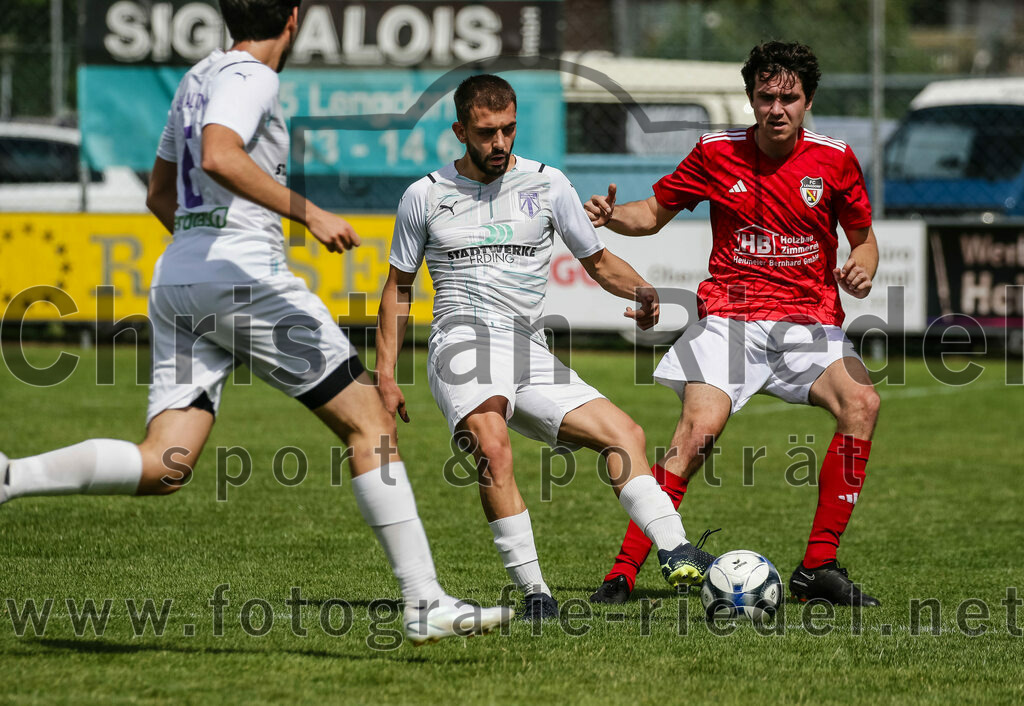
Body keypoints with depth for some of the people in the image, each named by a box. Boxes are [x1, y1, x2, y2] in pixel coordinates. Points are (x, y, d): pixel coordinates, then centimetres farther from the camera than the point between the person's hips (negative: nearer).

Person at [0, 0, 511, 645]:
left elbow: (160, 194, 30)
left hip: (175, 277, 9)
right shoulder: (251, 78, -6)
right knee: (371, 425, -1)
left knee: (161, 468, 0)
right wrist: (307, 214, -24)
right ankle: (426, 604, -4)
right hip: (245, 277, -9)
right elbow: (218, 156, -25)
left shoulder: (198, 79, 21)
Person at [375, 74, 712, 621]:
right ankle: (533, 593, -32)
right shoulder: (425, 196, 7)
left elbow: (597, 261, 16)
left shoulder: (546, 184, 10)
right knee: (492, 448, -31)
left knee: (624, 434, -14)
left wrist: (641, 291, -6)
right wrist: (386, 375, 7)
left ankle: (674, 553, -22)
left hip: (529, 351, 4)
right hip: (463, 342, -4)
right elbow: (398, 287, 16)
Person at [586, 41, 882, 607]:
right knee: (699, 429, -24)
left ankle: (817, 570, -17)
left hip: (810, 320, 2)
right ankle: (624, 572, -16)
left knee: (860, 404, -24)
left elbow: (863, 238, 14)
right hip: (730, 317, -1)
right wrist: (611, 216, -6)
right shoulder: (717, 154, 2)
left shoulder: (834, 159, 2)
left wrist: (862, 269, -9)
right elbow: (656, 212, 14)